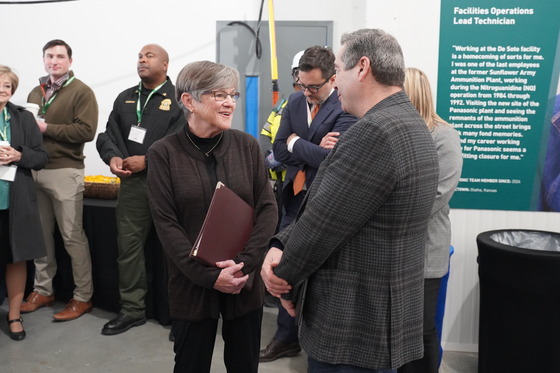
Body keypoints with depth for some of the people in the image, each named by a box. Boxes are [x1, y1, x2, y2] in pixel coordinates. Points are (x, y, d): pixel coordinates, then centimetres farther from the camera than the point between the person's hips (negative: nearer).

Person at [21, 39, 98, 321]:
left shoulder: (81, 92, -4)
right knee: (41, 234, 12)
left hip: (65, 172, -6)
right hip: (35, 170, 7)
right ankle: (43, 290, 24)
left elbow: (86, 131, -16)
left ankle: (83, 297, 8)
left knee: (72, 236, -2)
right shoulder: (36, 92, 18)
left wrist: (46, 128, -14)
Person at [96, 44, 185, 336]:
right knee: (128, 244, 7)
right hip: (132, 183, 5)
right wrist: (112, 157, -8)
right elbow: (108, 136, 13)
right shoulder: (125, 99, 17)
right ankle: (132, 309, 21)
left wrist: (147, 160, -17)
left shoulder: (179, 99, -2)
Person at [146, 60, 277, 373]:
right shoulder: (164, 153, -5)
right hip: (192, 285, -1)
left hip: (247, 282, 2)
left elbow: (268, 208, -2)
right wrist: (208, 276, -15)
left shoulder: (248, 145, 1)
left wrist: (245, 264, -13)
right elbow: (166, 223, -9)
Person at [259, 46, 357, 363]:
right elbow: (280, 150, 3)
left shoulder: (346, 109, -15)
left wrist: (296, 142, -11)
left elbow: (330, 158, -26)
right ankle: (287, 337, 33)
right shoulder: (295, 101, 7)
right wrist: (313, 151, -14)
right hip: (295, 197, 7)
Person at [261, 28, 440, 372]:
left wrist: (284, 278, -4)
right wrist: (278, 247, -5)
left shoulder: (375, 131, -24)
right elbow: (323, 206, 6)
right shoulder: (409, 125, 8)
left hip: (354, 327, -9)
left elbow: (321, 223, -21)